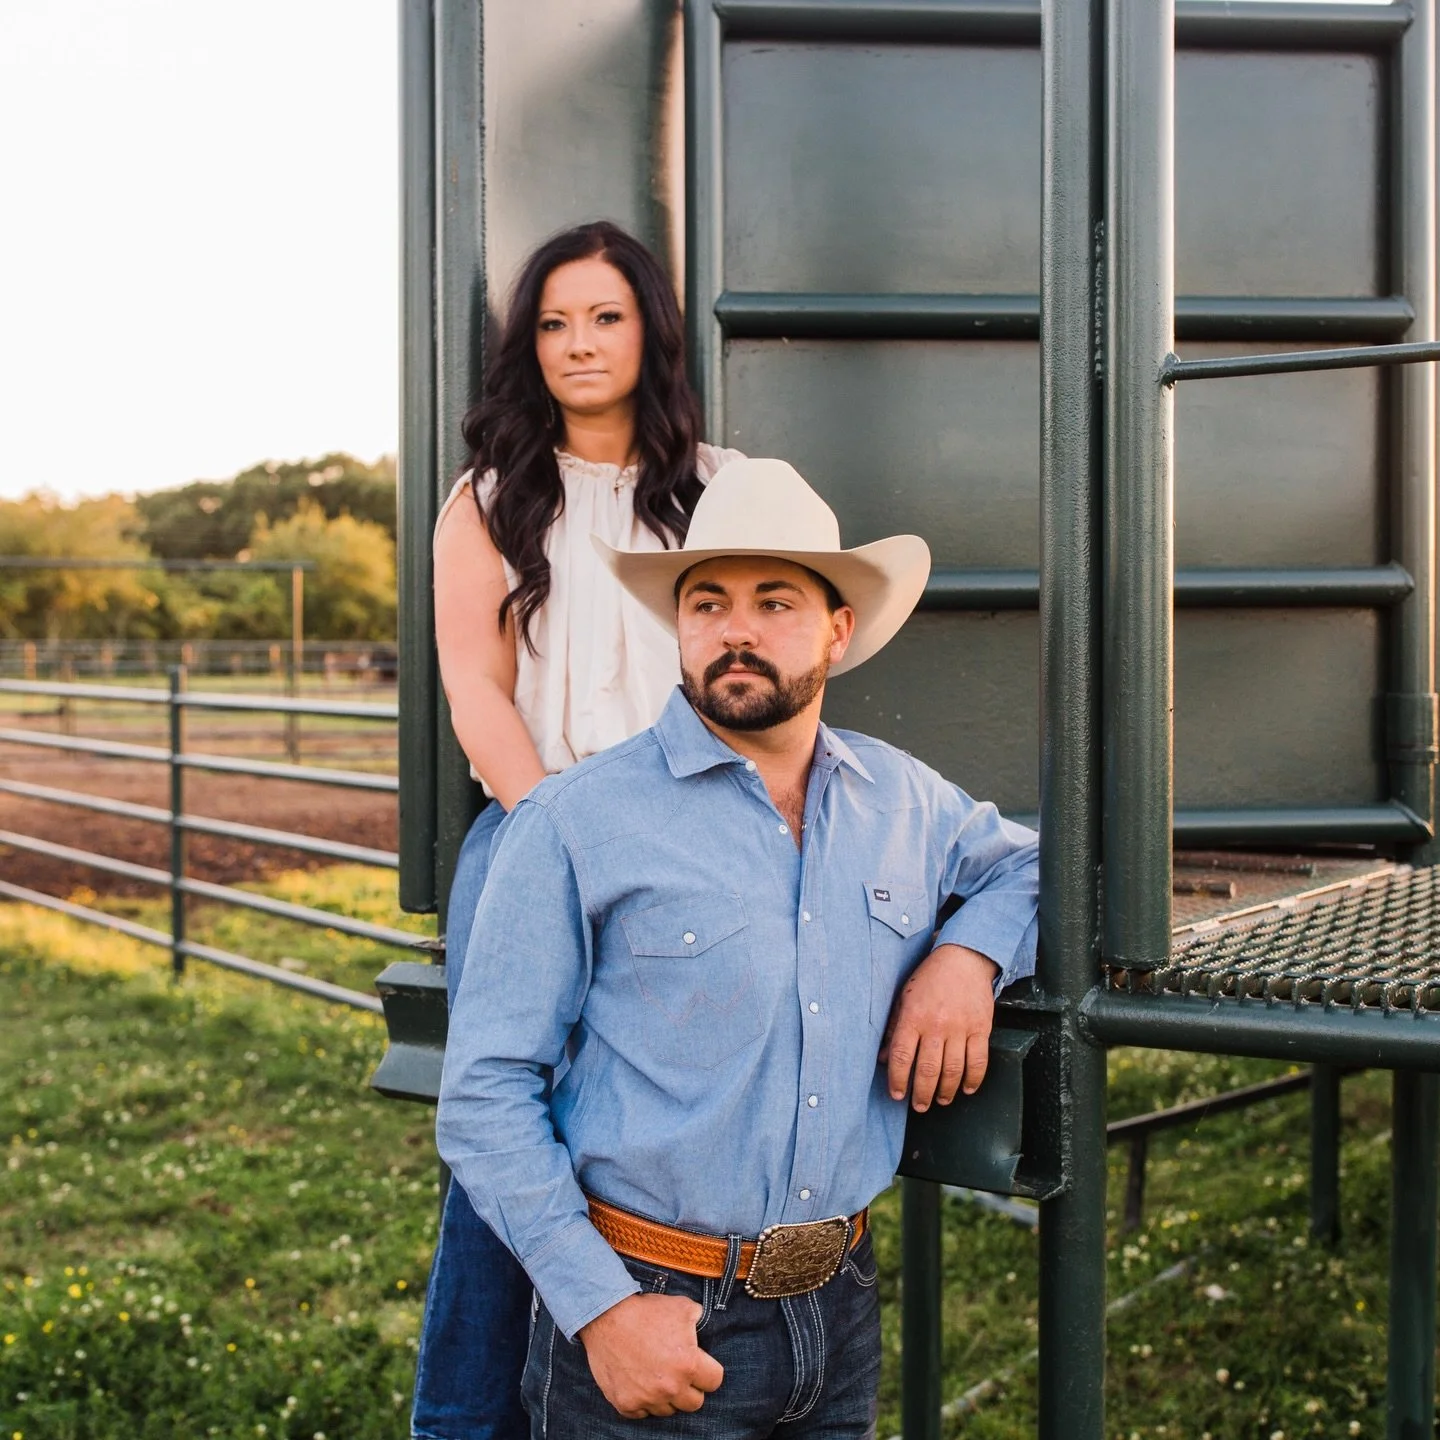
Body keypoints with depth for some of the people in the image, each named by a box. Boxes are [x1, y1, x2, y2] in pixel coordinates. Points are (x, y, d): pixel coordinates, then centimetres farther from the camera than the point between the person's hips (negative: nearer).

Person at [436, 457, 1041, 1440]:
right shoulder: (576, 824, -10)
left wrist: (971, 952, -2)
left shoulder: (903, 798, 5)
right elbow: (486, 1093, -10)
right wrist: (600, 1309, -17)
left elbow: (1037, 863, 20)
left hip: (840, 1312, 5)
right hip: (650, 1321, -4)